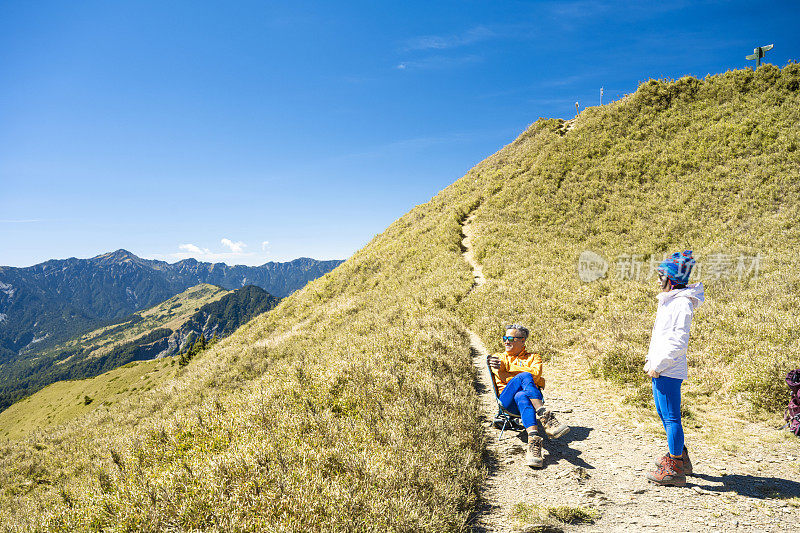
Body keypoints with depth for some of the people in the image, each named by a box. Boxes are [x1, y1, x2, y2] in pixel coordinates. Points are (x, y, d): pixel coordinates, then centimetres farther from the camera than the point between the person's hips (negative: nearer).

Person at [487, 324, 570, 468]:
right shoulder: (499, 358, 27)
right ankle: (546, 418, -51)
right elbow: (502, 377, 6)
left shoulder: (533, 357, 24)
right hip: (508, 400, 0)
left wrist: (507, 367, -4)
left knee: (521, 397, -40)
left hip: (533, 396, 0)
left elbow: (536, 374, -1)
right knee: (524, 377, -33)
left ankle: (533, 441, -59)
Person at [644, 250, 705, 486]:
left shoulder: (682, 303, -15)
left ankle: (675, 470, 5)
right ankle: (680, 457, 34)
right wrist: (650, 361, 19)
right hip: (660, 369, 10)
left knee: (671, 417, -3)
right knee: (663, 413, 19)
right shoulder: (668, 300, 15)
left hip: (669, 371, -10)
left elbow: (679, 341, -20)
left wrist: (659, 366, -18)